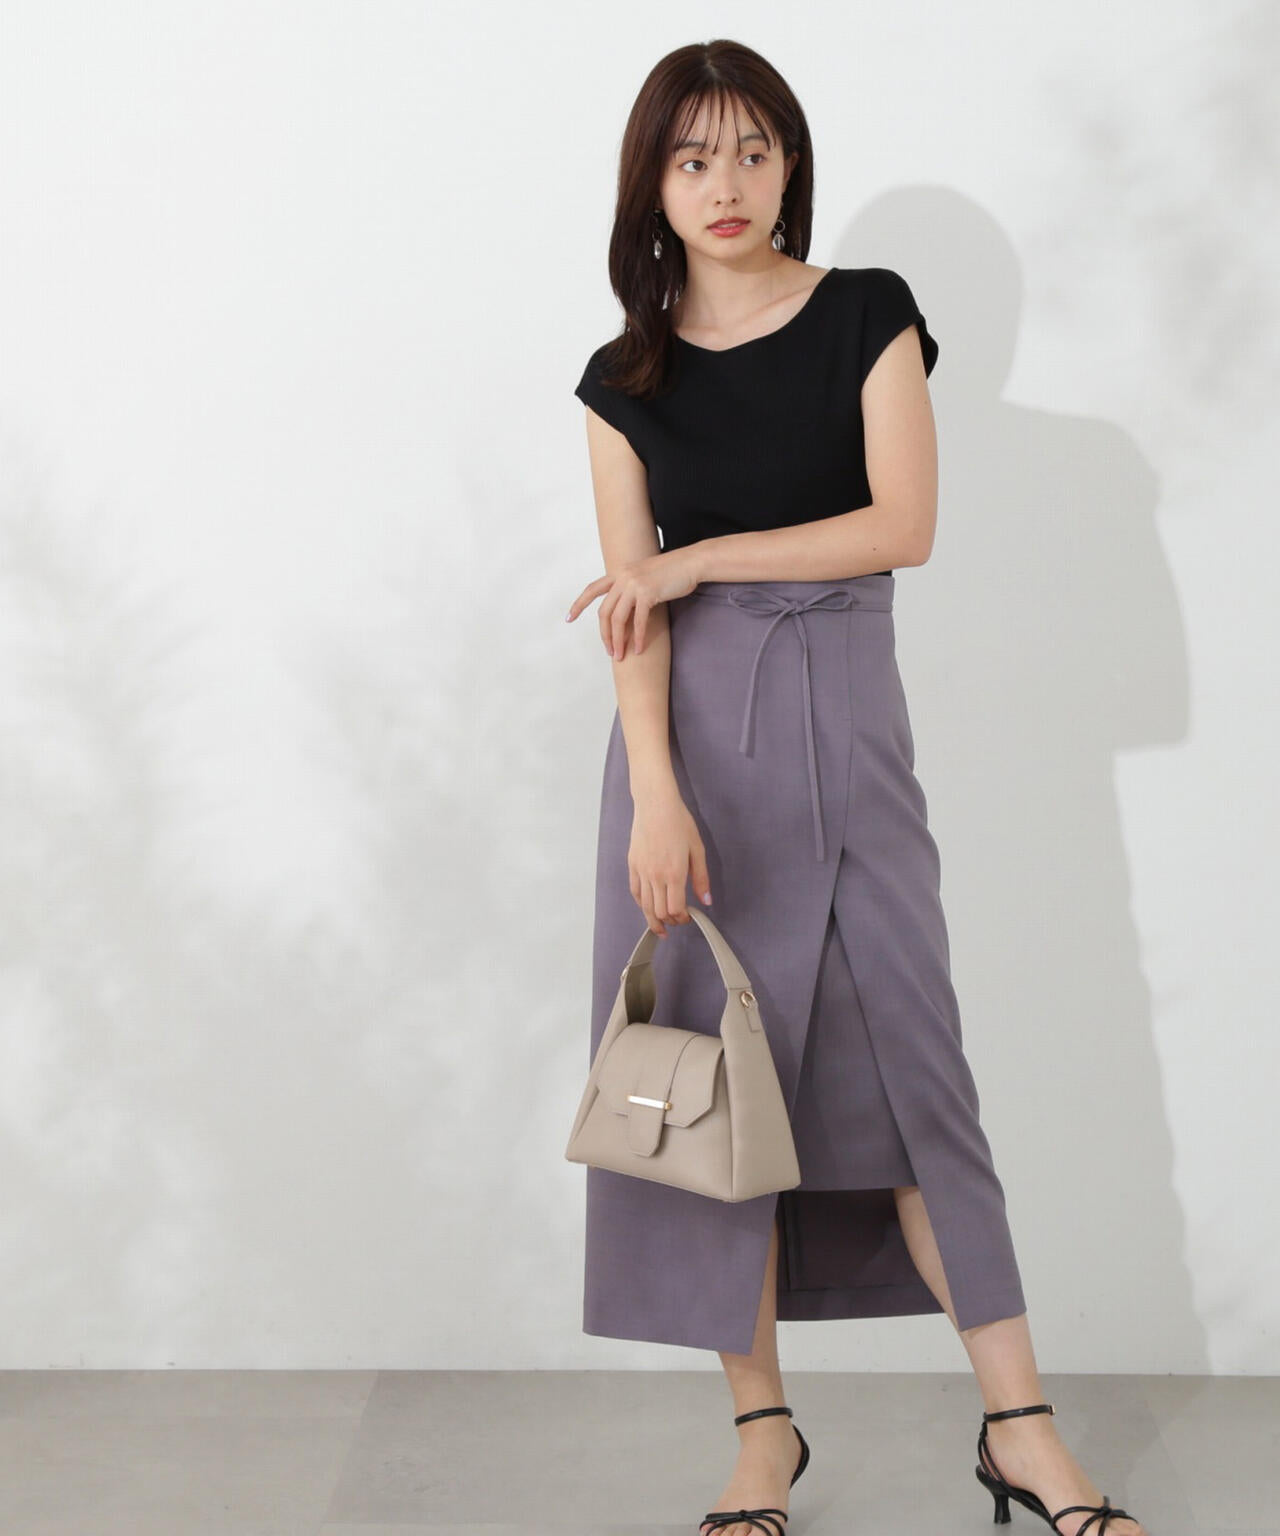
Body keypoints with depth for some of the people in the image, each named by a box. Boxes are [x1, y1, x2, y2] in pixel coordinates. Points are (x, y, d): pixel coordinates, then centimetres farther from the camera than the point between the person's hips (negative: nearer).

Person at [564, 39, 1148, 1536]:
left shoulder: (867, 316, 2)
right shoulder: (625, 379, 5)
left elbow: (904, 525, -8)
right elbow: (630, 611, -3)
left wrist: (700, 558, -10)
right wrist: (655, 795, -15)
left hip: (839, 716, -1)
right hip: (690, 727, 2)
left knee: (907, 1058, -2)